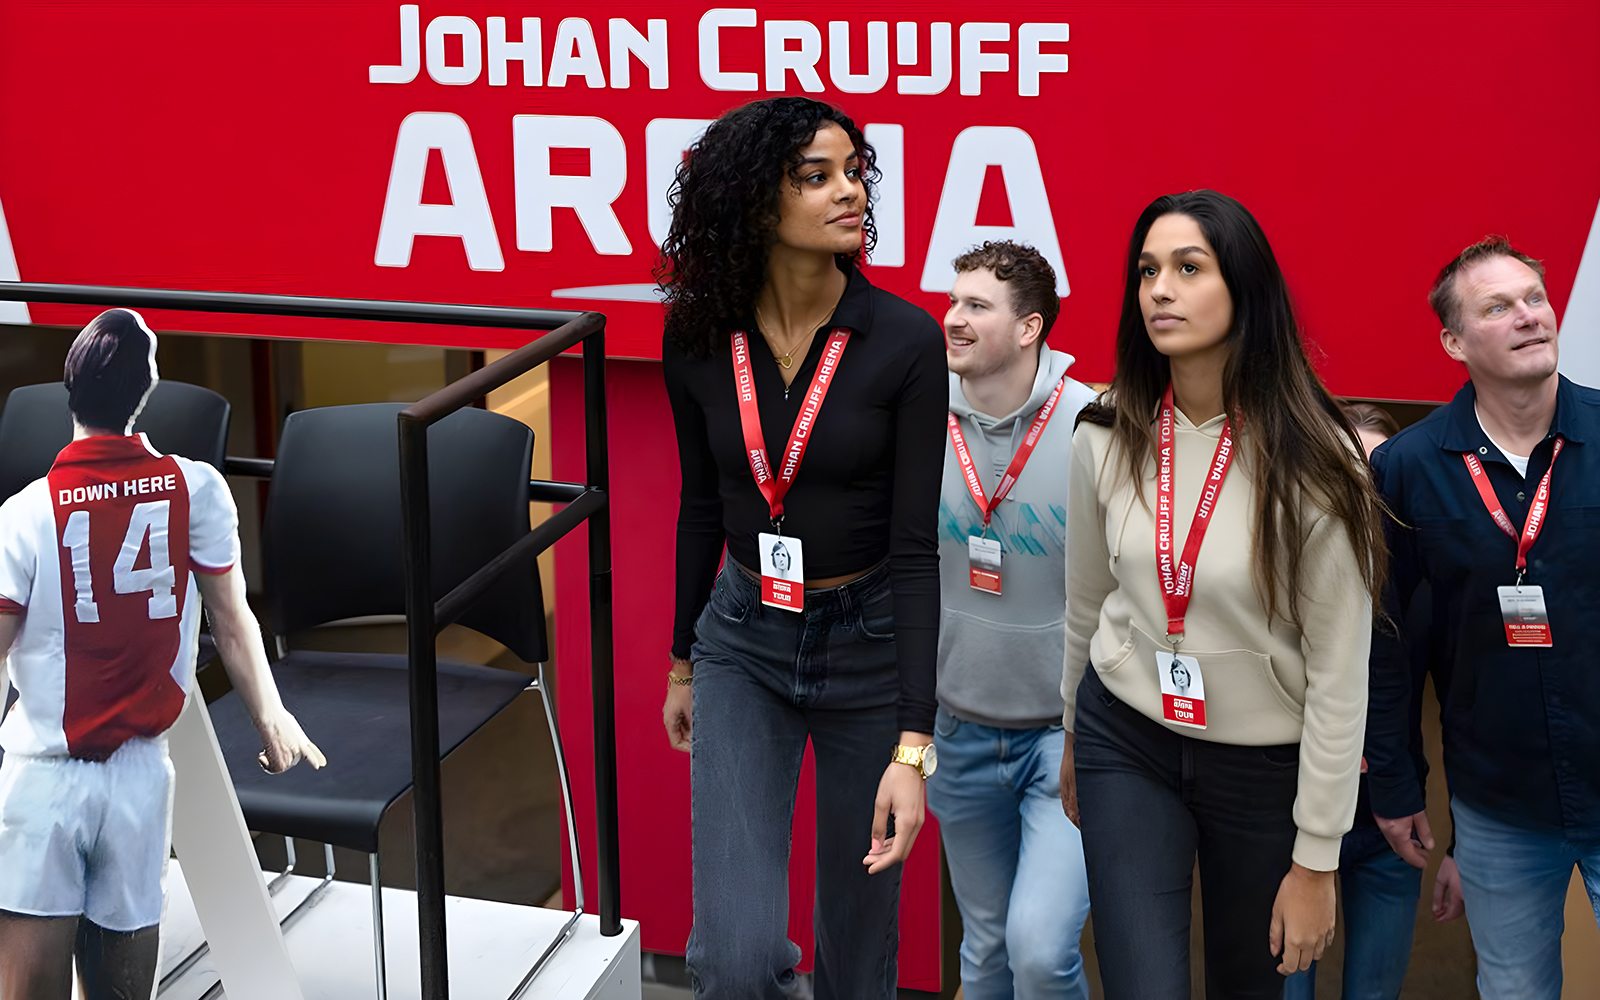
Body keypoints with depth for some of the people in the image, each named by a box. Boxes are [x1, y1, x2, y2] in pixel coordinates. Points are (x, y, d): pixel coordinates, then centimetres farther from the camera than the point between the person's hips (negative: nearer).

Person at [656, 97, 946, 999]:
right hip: (743, 637, 1)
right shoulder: (698, 338, -8)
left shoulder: (906, 341, -16)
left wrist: (913, 745, -20)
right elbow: (702, 504, 7)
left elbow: (916, 545, -16)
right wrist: (683, 662, 15)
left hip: (870, 641, -1)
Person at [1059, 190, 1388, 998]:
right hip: (1126, 742, 2)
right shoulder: (1106, 439, -6)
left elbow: (1340, 673, -14)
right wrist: (1074, 738, 21)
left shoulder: (1311, 461, -17)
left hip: (1264, 761, -2)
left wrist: (1316, 860, -12)